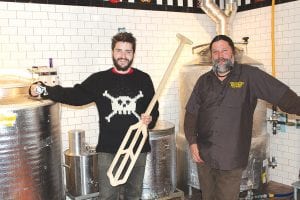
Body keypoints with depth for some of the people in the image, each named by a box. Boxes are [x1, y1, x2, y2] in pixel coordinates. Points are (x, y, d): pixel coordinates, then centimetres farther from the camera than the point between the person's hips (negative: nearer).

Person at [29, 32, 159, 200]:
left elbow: (154, 109, 9)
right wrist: (44, 90, -20)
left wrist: (150, 118, -12)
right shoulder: (99, 80, 0)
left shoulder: (143, 79, 3)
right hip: (108, 149, -1)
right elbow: (75, 95, -7)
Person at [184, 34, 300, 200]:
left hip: (232, 158, -3)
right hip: (204, 155, 4)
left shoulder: (249, 76, -4)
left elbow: (283, 95, -8)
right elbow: (191, 113, 7)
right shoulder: (204, 81, 7)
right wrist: (192, 142, -2)